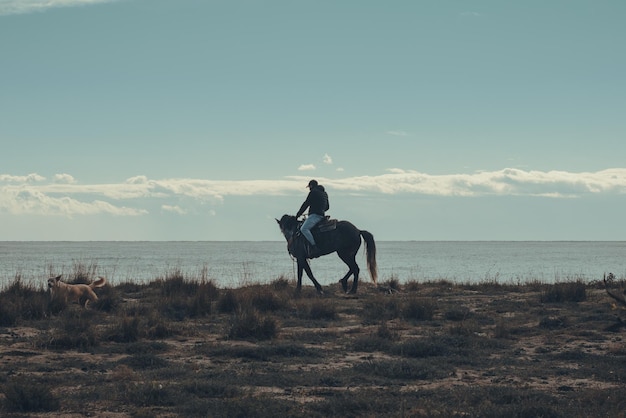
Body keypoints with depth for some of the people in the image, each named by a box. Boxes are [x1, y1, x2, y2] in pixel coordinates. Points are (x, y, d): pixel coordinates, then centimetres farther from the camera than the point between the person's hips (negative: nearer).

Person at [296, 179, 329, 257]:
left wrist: (298, 214, 3)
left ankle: (314, 247, -37)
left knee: (303, 229, -25)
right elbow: (327, 207, 30)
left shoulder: (313, 192, -5)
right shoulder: (324, 193, 23)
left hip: (315, 215, -10)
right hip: (322, 215, 10)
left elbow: (306, 204, -5)